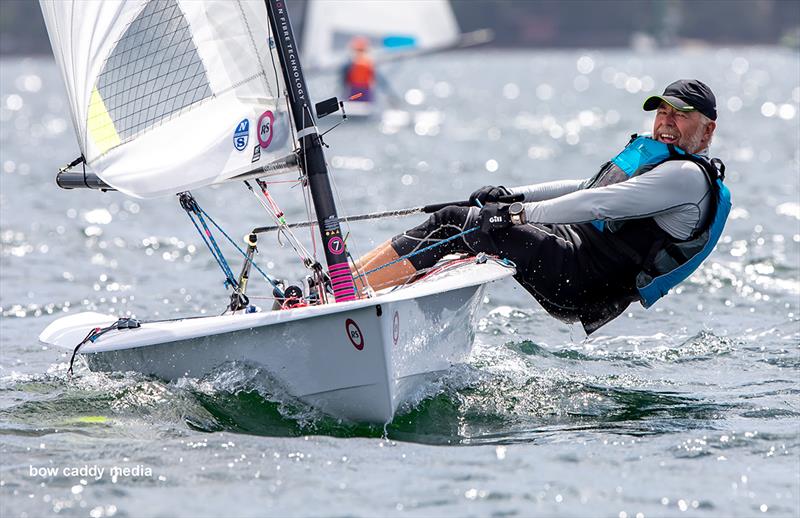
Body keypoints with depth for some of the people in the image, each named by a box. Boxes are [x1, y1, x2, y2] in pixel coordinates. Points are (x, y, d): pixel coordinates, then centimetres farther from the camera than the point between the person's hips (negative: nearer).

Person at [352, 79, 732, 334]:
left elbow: (601, 204, -19)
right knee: (450, 219, 2)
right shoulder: (654, 155, 23)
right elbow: (588, 189, 28)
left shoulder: (688, 177, -11)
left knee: (457, 224, -17)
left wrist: (518, 214, -21)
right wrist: (514, 195, 15)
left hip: (577, 274, -10)